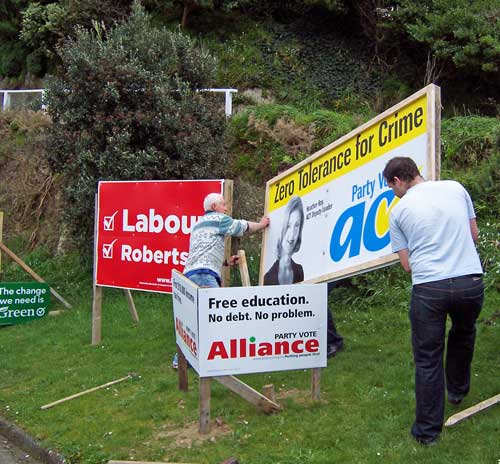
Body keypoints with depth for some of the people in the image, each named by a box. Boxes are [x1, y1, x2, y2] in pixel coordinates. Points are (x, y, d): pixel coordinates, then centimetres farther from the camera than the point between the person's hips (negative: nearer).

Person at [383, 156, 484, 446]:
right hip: (470, 281, 3)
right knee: (463, 335, 31)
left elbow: (407, 265, 4)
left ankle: (427, 431, 15)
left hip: (429, 288, -3)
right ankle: (458, 391, 51)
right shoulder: (455, 188, 8)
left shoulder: (399, 210, 2)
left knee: (428, 360, 7)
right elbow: (474, 235, 17)